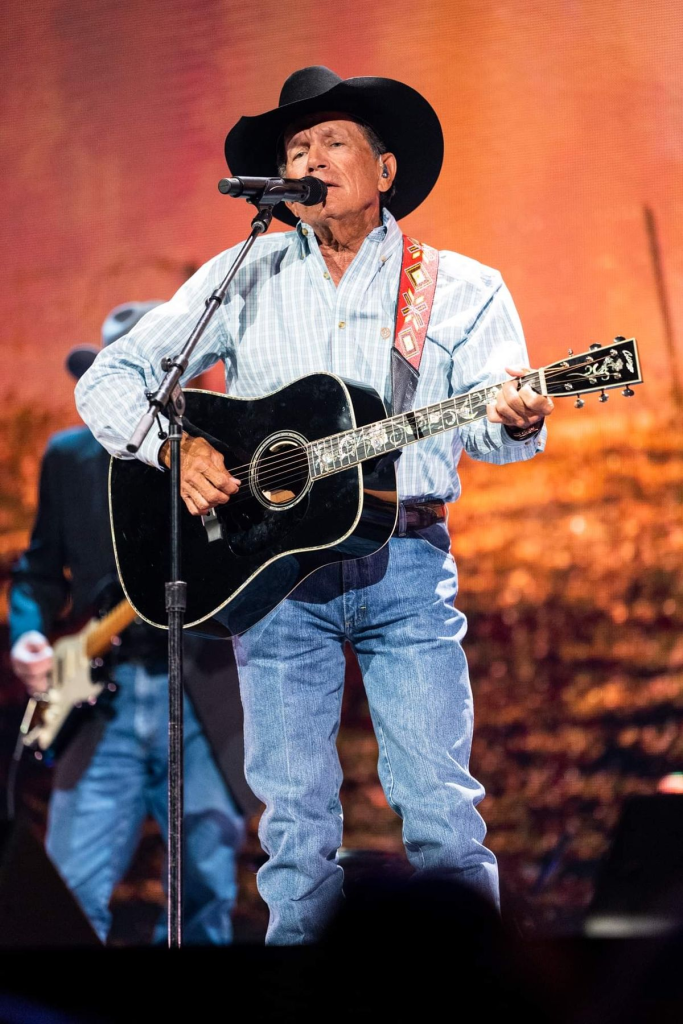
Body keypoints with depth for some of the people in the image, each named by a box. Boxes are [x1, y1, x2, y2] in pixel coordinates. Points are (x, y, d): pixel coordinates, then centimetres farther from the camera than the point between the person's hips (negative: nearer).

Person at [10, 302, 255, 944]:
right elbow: (42, 567, 19)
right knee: (69, 896, -5)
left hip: (203, 702, -2)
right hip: (103, 698, 2)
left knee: (206, 888, 2)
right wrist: (29, 634, 0)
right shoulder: (69, 457, 9)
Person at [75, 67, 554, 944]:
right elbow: (108, 381, 9)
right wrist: (176, 447, -10)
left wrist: (516, 420, -27)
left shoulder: (460, 289, 10)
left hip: (405, 558, -1)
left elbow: (491, 429, -3)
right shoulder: (242, 279, 12)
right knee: (295, 820, 2)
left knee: (441, 808, -7)